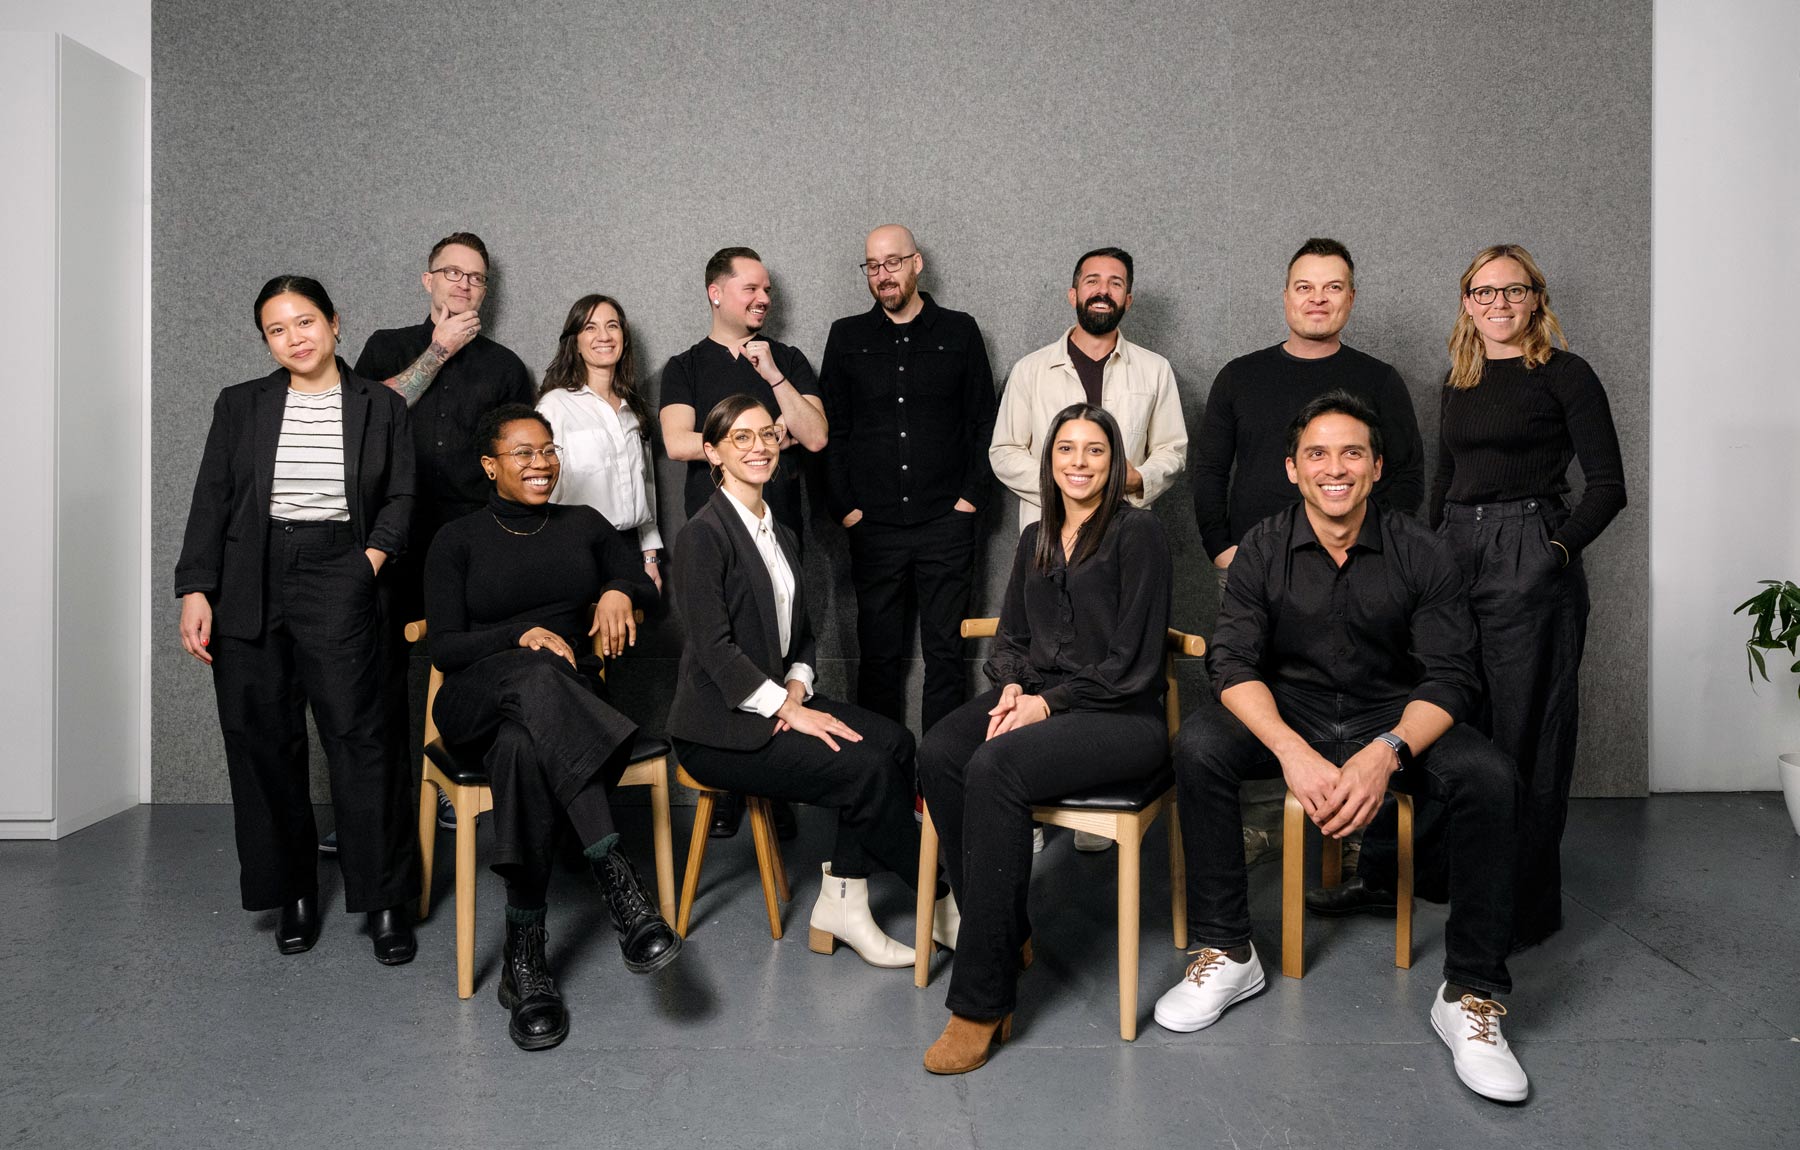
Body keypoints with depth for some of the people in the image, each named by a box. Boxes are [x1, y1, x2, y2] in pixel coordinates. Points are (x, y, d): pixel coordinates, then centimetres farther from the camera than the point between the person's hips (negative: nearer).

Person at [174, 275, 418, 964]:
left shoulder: (380, 407, 8)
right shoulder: (241, 405, 11)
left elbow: (401, 498, 7)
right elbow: (211, 501, 7)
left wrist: (371, 560, -8)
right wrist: (196, 590, -2)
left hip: (337, 579, -2)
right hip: (248, 587, 3)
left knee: (356, 734, -9)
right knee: (262, 741, 5)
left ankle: (384, 901, 0)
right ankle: (293, 894, 19)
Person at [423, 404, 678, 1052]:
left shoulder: (583, 524, 16)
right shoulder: (458, 541, 8)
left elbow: (646, 585, 20)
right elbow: (444, 648, 0)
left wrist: (620, 593, -5)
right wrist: (523, 636, -18)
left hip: (571, 703, 2)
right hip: (477, 703, -2)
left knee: (525, 748, -39)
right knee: (539, 679, -41)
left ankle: (524, 951, -37)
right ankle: (618, 879, -49)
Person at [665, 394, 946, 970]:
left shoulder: (782, 536, 16)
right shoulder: (702, 535, -10)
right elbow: (714, 647, -17)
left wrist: (796, 689, -4)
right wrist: (789, 710, -19)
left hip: (777, 701, 8)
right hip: (721, 725, -8)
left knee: (894, 742, -17)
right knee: (865, 769, -22)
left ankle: (842, 901, -11)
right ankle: (940, 902, -3)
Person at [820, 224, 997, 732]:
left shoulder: (959, 332, 7)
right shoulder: (847, 337, 9)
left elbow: (984, 422, 7)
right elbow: (830, 430, 8)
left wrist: (972, 497, -2)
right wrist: (845, 507, -1)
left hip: (946, 522, -1)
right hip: (874, 526, 1)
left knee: (945, 650, 4)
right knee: (878, 652, 6)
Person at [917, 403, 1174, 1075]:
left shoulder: (1136, 533, -2)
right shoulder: (1036, 540, 20)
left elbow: (1130, 663, -7)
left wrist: (1048, 703, -12)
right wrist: (1012, 686, -3)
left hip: (1120, 717, -6)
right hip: (1035, 699, 6)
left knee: (995, 767, -33)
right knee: (937, 755, -25)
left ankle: (982, 1002, -25)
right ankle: (1008, 938, -12)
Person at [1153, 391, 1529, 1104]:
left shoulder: (1420, 554, -6)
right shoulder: (1263, 549, -4)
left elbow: (1450, 677, -10)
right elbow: (1234, 663, -11)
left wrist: (1385, 753, -30)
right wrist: (1292, 751, -29)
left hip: (1396, 719, 0)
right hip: (1290, 716, 1)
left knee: (1486, 777, -29)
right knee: (1198, 745, -27)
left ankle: (1470, 997, -15)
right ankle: (1225, 955, -15)